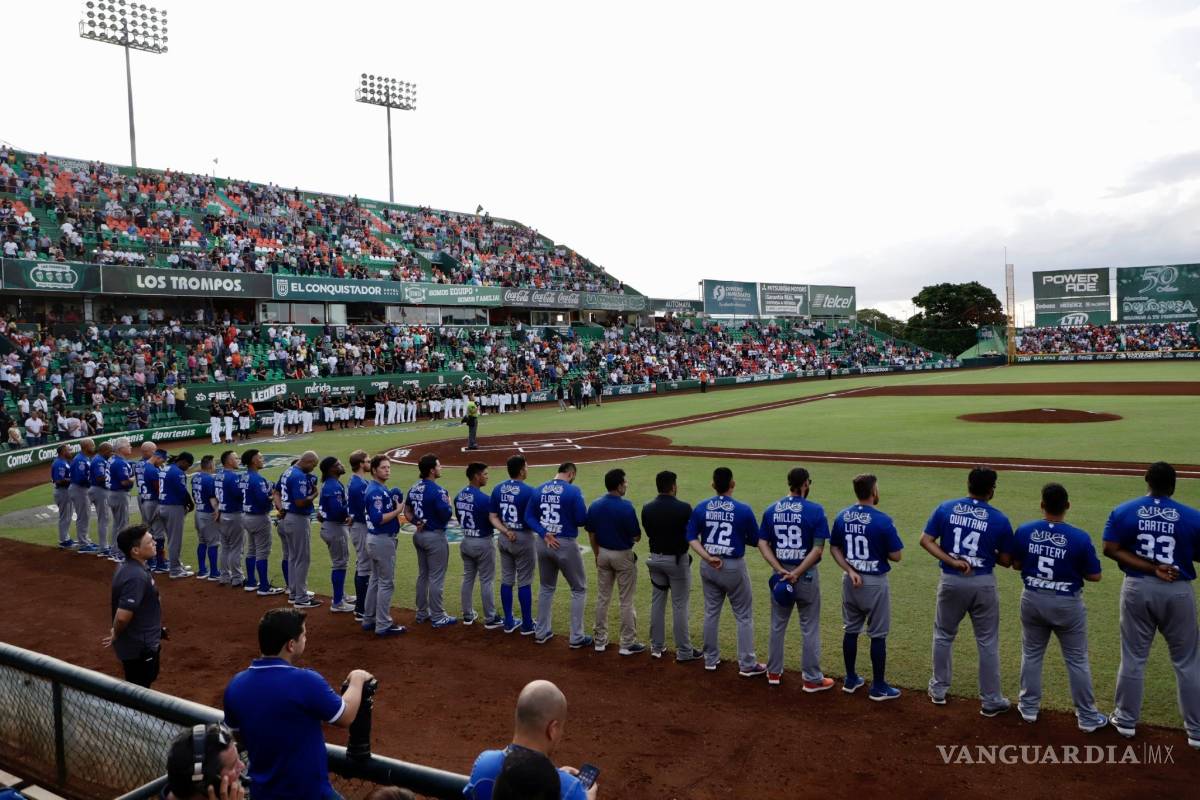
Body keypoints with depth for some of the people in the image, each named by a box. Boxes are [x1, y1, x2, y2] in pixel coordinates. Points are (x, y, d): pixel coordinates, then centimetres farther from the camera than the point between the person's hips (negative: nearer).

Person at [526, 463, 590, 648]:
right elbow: (582, 520, -15)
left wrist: (544, 534, -6)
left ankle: (542, 633, 28)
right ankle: (576, 638, 10)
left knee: (546, 588, 22)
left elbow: (529, 517, 2)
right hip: (566, 545, -5)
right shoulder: (573, 490, -13)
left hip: (543, 544, 6)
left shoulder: (539, 490, 4)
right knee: (579, 589, 10)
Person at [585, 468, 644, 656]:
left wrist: (597, 555, 16)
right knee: (626, 601, 4)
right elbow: (636, 537, -15)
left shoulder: (594, 505, -3)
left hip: (603, 554, 5)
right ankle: (627, 644, 11)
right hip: (623, 555, -5)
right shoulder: (626, 507, -21)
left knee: (602, 598, 15)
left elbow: (591, 534, 5)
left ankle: (600, 640, 22)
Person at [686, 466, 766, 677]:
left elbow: (691, 538, -5)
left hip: (708, 567, 4)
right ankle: (747, 665, 12)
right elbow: (755, 540, -5)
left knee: (711, 612, 17)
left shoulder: (700, 508, -4)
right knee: (744, 616, 8)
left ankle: (710, 660, 27)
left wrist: (708, 558, -11)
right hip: (734, 567, -4)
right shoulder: (743, 510, -14)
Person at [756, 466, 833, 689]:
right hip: (807, 575, -4)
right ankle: (812, 679, 15)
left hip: (780, 574, 4)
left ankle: (774, 673, 26)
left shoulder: (771, 510, 0)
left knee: (777, 625, 17)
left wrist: (781, 570, -9)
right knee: (810, 628, 8)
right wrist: (797, 574, -16)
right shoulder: (815, 510, -12)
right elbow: (818, 548, -17)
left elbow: (762, 543, -3)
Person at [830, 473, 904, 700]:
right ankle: (878, 687, 15)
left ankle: (851, 680, 26)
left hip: (850, 580, 5)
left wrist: (850, 571, -4)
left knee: (850, 630, 16)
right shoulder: (882, 520, -19)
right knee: (878, 635, 6)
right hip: (875, 583, -5)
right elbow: (896, 556, -14)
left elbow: (834, 548, 3)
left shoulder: (841, 517, -2)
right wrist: (880, 549, 5)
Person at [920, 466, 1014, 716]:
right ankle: (991, 701, 18)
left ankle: (939, 690, 28)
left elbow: (926, 541, -8)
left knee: (944, 635, 19)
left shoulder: (945, 508, -4)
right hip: (983, 585, -2)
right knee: (987, 642, 10)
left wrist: (952, 562, -11)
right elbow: (1006, 561, -3)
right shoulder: (999, 519, -8)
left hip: (951, 581, 2)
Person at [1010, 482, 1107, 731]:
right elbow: (1094, 576, -9)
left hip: (1032, 600, 2)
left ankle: (1029, 708, 28)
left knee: (1031, 654, 19)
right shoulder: (1080, 538, -18)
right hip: (1067, 604, -2)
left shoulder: (1024, 531, -10)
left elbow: (1016, 564, 2)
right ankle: (1087, 717, 21)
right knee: (1077, 660, 12)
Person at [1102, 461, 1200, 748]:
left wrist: (1150, 569, -11)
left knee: (1133, 657, 13)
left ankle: (1126, 720, 23)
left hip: (1137, 589, 1)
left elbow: (1110, 549, -10)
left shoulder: (1123, 511, -3)